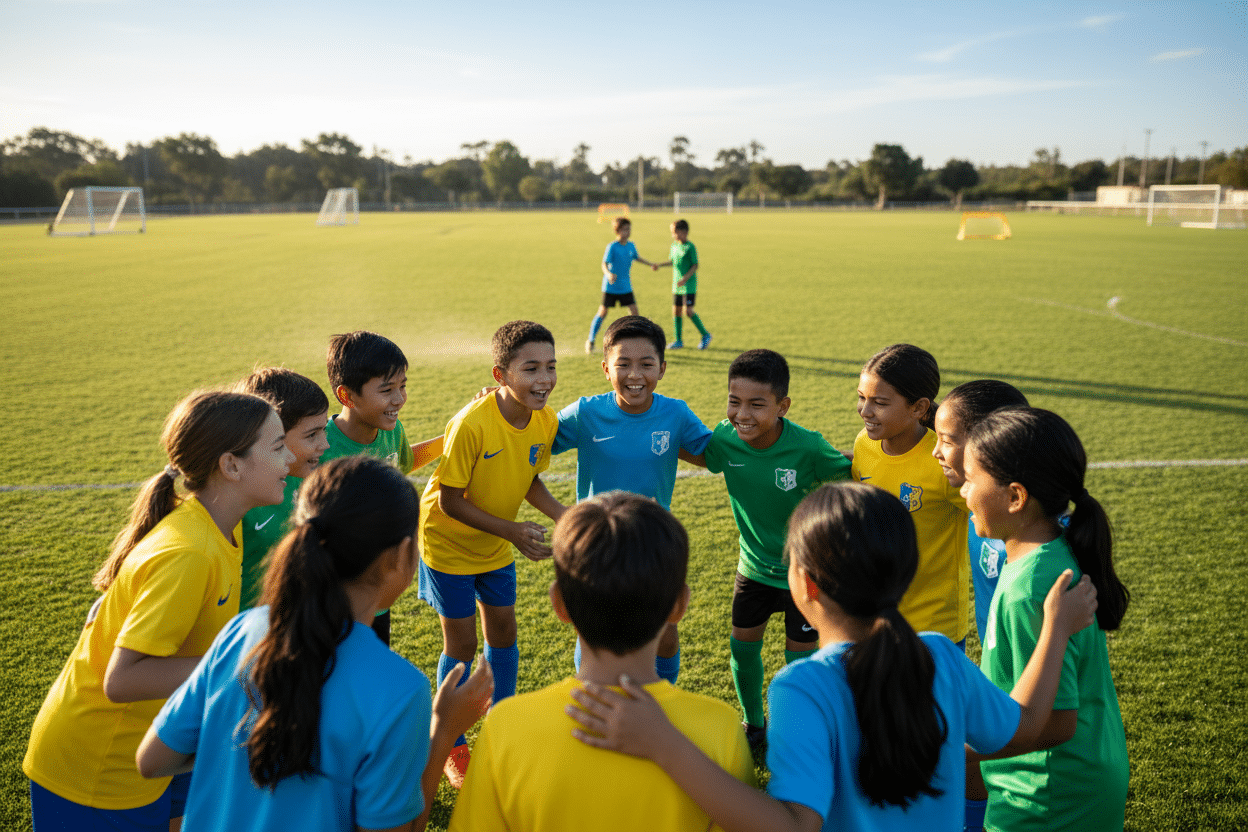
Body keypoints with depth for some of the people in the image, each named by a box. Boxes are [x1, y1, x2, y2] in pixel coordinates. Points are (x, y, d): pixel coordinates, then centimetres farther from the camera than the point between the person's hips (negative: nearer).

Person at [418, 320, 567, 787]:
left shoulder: (545, 420, -14)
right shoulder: (472, 423, -32)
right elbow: (450, 501, -24)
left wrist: (563, 516, -15)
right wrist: (512, 531, -28)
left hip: (496, 546, 5)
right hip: (449, 542, -5)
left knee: (503, 633, 13)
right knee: (461, 645, 3)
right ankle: (453, 747, 25)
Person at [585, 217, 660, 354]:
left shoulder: (630, 245, 3)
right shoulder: (612, 246, -15)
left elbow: (637, 257, 22)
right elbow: (604, 264, -23)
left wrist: (651, 264, 23)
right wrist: (608, 274, -42)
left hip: (626, 287, 5)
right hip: (610, 287, -5)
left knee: (634, 312, -3)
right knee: (602, 312, 2)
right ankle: (590, 341, 17)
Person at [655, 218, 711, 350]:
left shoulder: (690, 247, -12)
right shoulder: (674, 245, 9)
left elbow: (695, 266, -13)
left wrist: (685, 278, -22)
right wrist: (659, 265, 8)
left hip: (689, 285, -7)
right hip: (677, 285, 7)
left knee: (688, 310, -11)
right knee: (676, 310, 7)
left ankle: (705, 335, 6)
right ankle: (678, 341, 15)